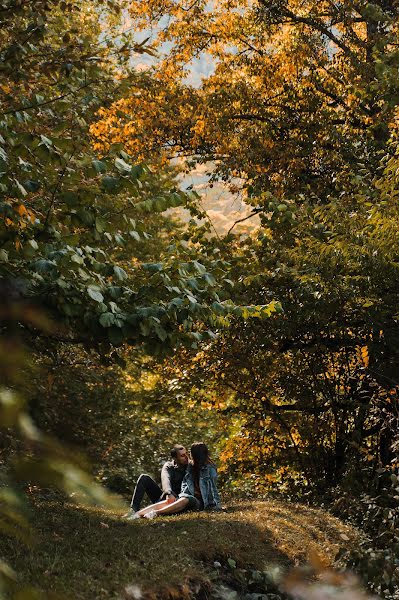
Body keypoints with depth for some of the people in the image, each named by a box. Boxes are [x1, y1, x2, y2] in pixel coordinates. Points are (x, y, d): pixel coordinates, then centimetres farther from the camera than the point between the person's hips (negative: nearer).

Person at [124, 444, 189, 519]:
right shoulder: (168, 466, -2)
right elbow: (166, 479, -24)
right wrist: (169, 493, -45)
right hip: (164, 496, 2)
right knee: (144, 478, -14)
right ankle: (134, 509, -27)